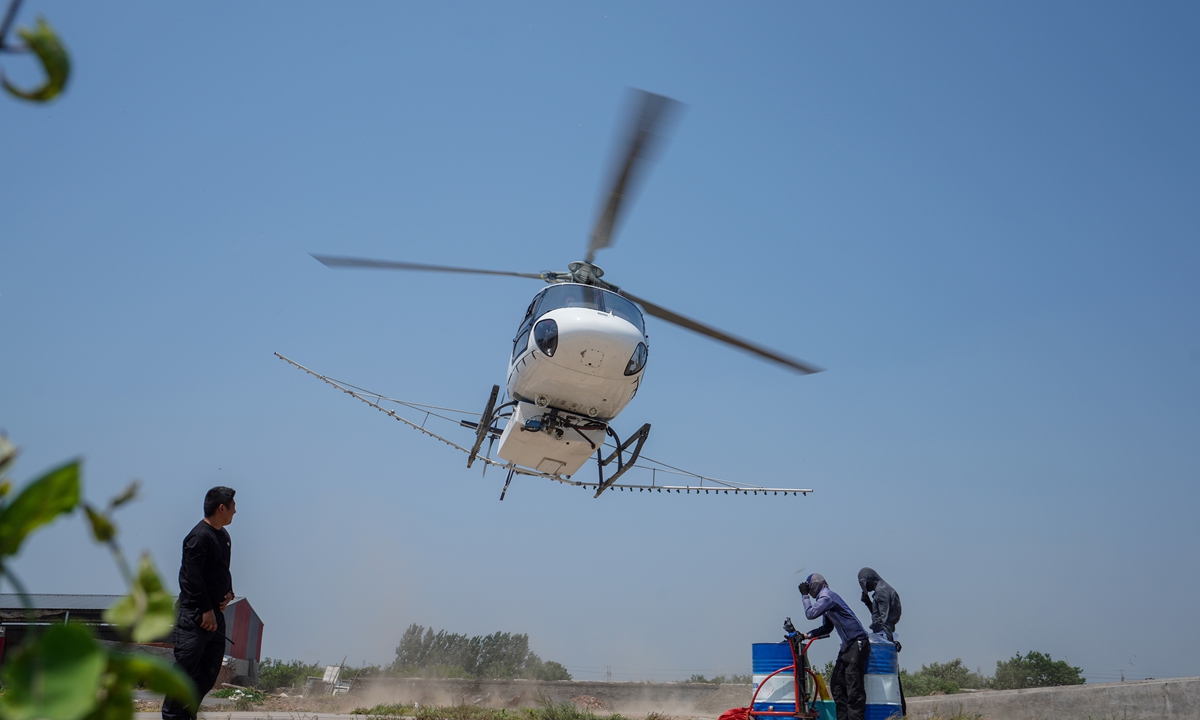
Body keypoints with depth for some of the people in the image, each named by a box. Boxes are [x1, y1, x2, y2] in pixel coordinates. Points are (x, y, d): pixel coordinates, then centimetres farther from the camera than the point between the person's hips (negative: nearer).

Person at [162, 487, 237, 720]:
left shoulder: (223, 536, 14)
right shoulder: (199, 536, -15)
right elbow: (193, 576, -19)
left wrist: (228, 592, 5)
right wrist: (206, 610, -18)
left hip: (215, 613, 9)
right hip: (195, 615, -9)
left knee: (210, 670, 11)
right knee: (186, 667, -5)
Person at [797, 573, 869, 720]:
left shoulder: (827, 597, -11)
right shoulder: (827, 598, 19)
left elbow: (810, 613, -19)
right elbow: (826, 629, 22)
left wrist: (805, 595, -6)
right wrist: (805, 636, 15)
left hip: (857, 643, -10)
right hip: (848, 645, 10)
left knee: (853, 687, -11)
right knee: (838, 686, 10)